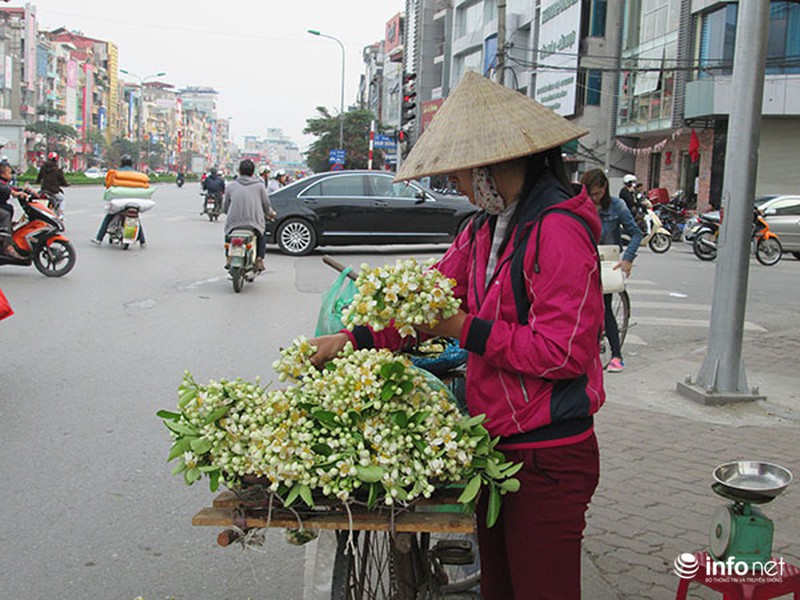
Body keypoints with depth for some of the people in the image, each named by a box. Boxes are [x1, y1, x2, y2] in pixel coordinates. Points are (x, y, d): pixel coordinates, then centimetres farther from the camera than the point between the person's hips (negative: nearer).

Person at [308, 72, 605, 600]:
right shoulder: (487, 228, 10)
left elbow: (562, 352, -24)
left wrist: (465, 330, -18)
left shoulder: (558, 229, -20)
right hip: (498, 444, 9)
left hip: (549, 456, -9)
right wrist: (354, 338, 5)